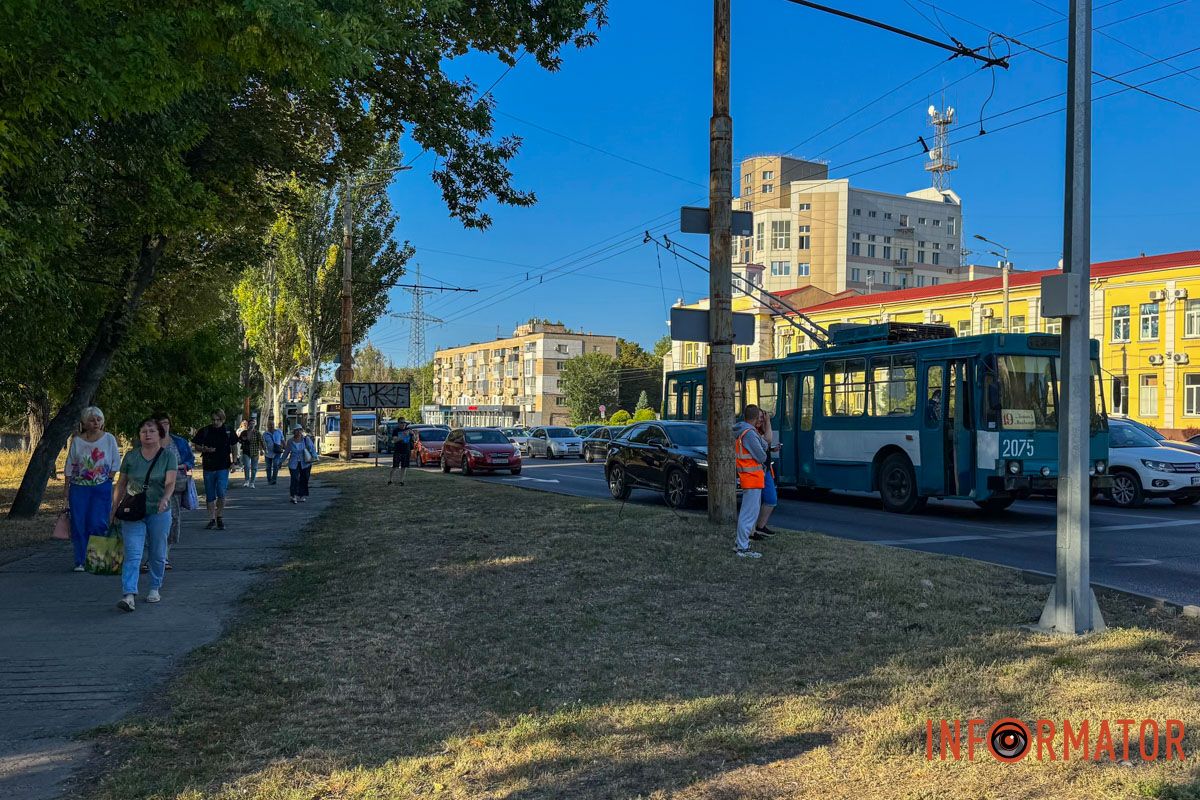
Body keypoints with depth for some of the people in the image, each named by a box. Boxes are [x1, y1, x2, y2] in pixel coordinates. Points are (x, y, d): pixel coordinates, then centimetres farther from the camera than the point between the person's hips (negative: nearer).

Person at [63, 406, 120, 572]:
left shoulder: (109, 439, 1)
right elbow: (70, 465, 7)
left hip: (102, 487, -1)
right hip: (79, 487, 2)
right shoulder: (77, 441, 3)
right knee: (79, 526, 1)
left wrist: (108, 478, -4)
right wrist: (66, 487, 5)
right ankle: (80, 562, 8)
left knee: (97, 524, -7)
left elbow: (116, 462, 5)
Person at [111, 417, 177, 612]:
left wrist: (165, 499, -33)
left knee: (158, 554, 10)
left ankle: (154, 588, 28)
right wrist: (114, 509, 10)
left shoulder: (168, 456, -2)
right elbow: (121, 484, 10)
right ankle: (128, 595, -17)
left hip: (159, 512, 0)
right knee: (132, 554, -10)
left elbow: (170, 483, -13)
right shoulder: (131, 456, 4)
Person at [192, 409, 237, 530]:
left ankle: (220, 517, 6)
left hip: (223, 467, -1)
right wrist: (205, 449, -13)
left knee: (221, 493, -11)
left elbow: (233, 447, 14)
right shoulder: (204, 431, 2)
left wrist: (233, 462, 9)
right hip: (208, 467, 1)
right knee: (210, 496, 7)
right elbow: (196, 446, 8)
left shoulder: (228, 432, 3)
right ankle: (212, 519, 17)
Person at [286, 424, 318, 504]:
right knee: (295, 479, -13)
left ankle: (302, 496, 15)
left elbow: (312, 447, -12)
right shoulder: (290, 441, 1)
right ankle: (294, 496, -10)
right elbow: (287, 452, 13)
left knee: (304, 480, 3)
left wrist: (314, 456, -29)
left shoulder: (306, 439, -4)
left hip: (305, 463, 0)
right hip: (294, 464, 0)